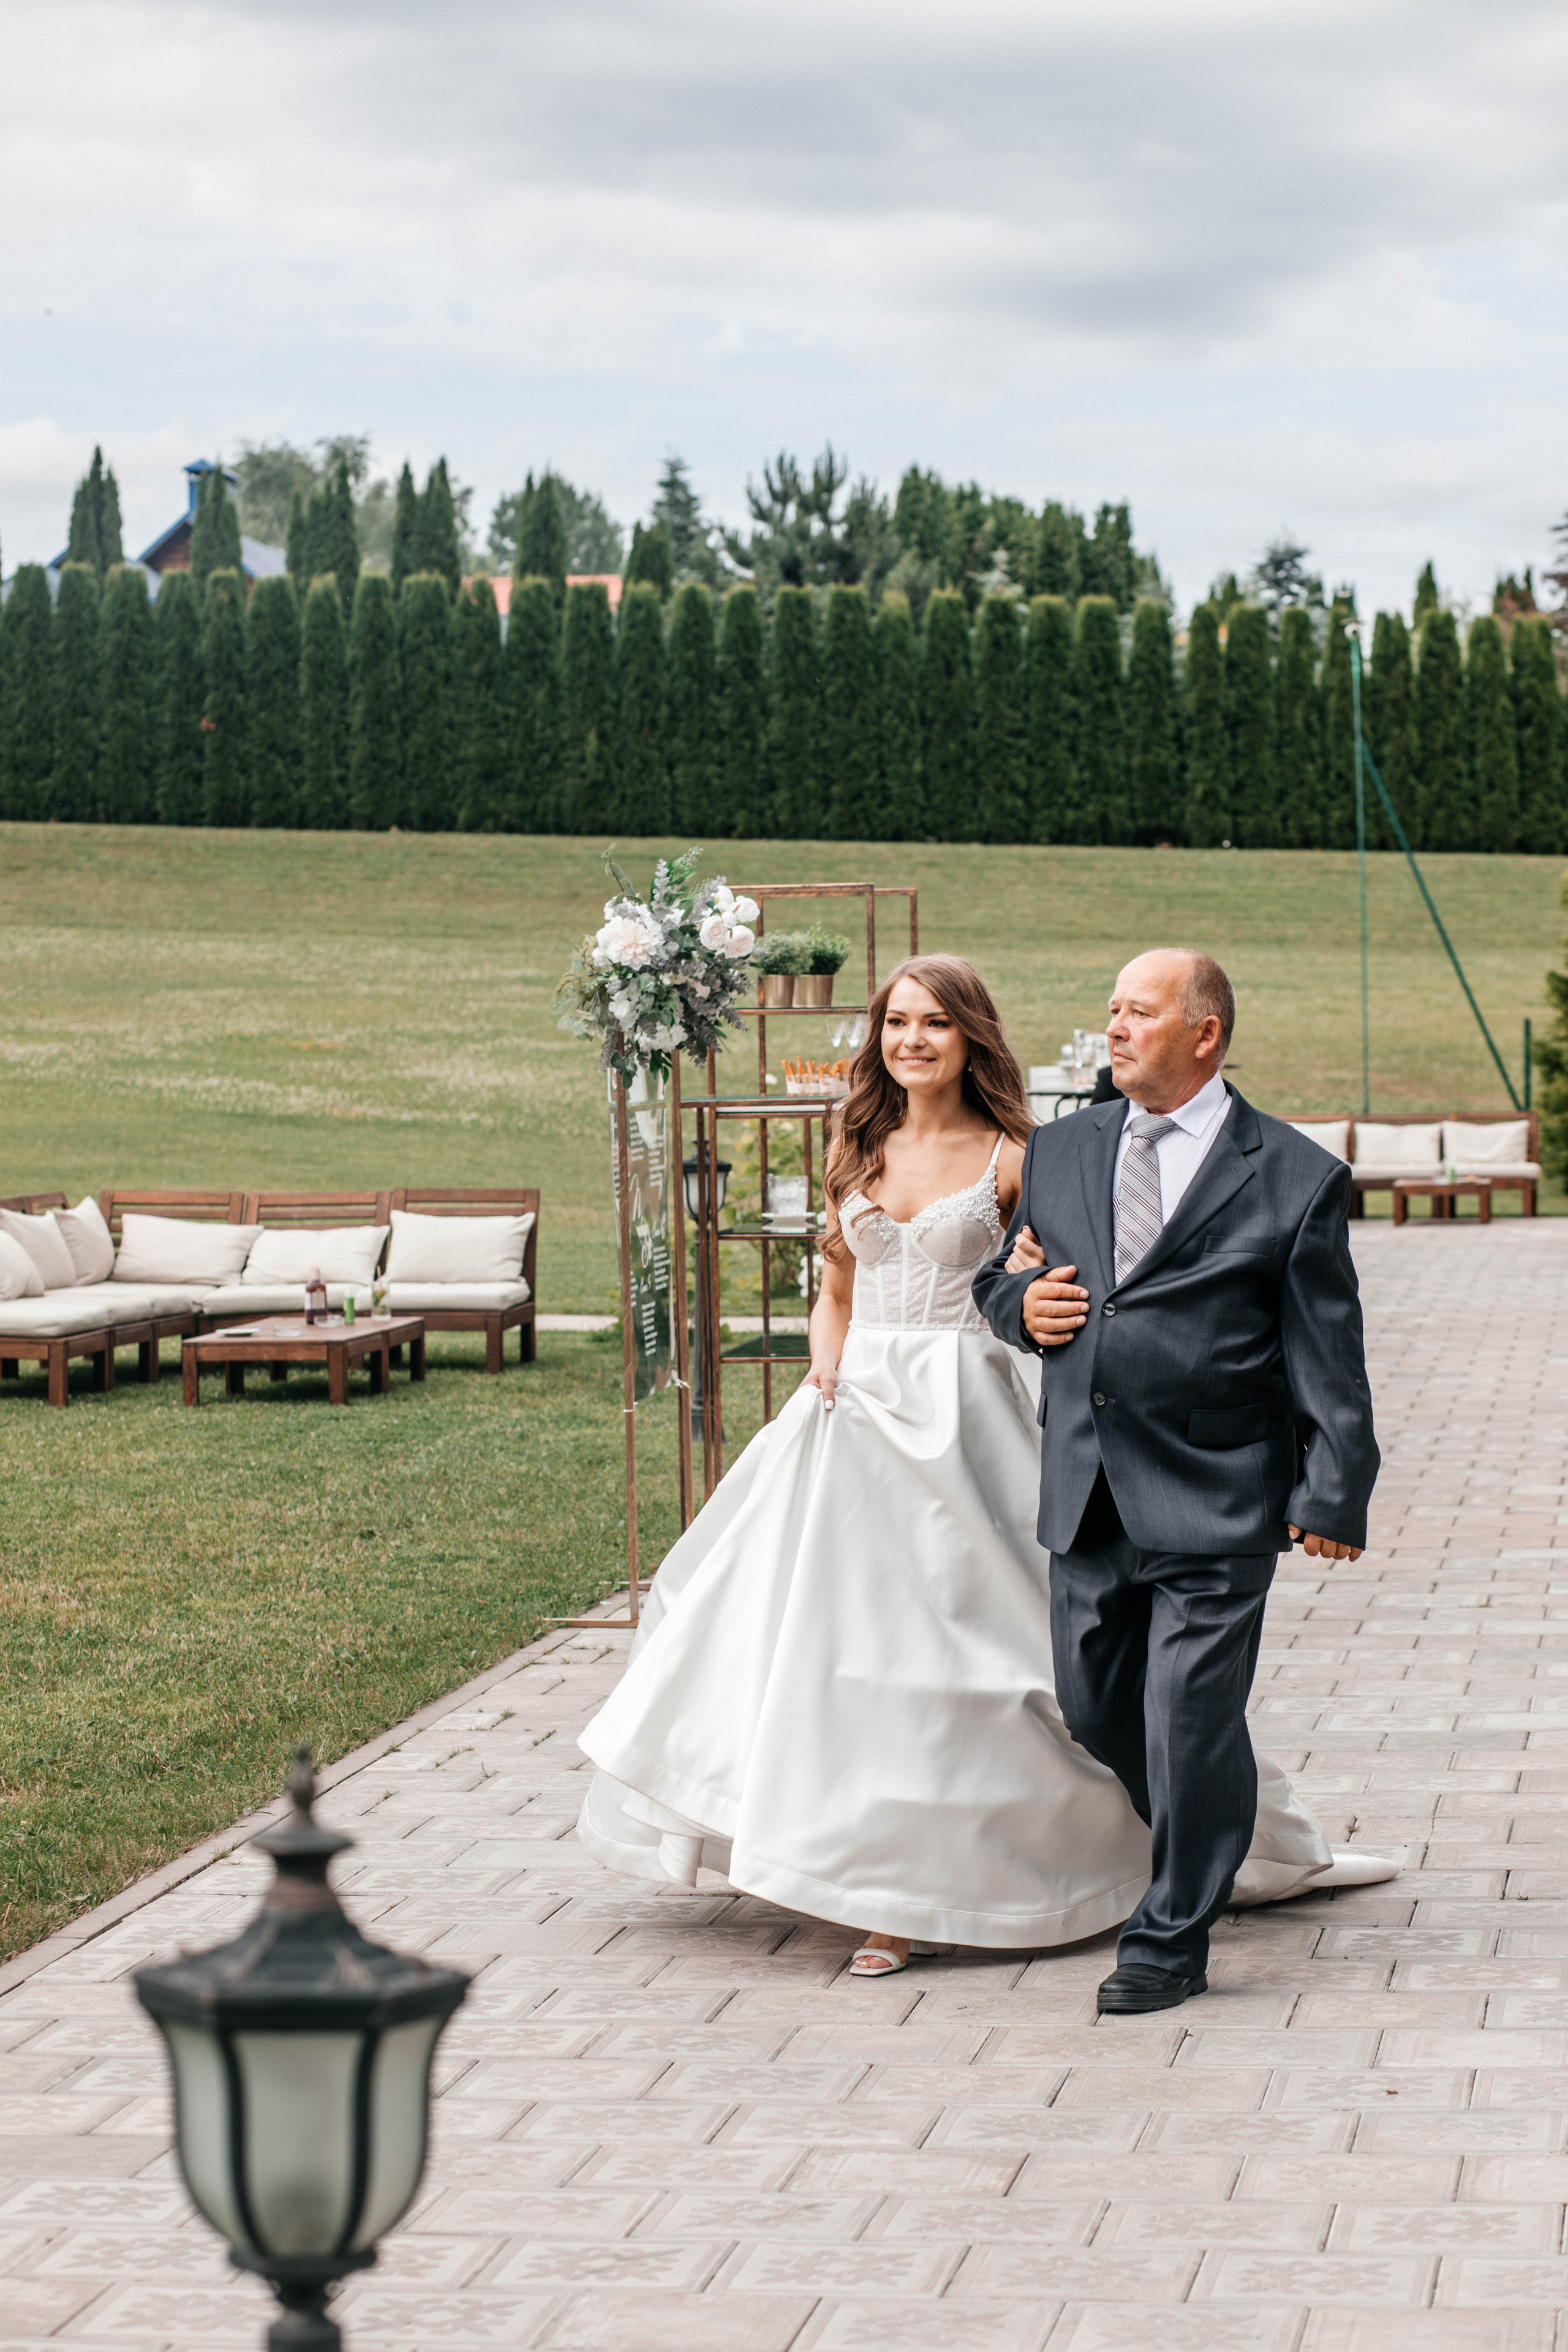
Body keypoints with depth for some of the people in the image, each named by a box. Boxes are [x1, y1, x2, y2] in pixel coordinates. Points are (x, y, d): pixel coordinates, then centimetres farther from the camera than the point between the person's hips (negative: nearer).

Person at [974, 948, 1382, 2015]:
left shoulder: (1294, 1179, -3)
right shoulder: (1063, 1150, 12)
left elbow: (1328, 1359, -4)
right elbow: (1003, 1277, 24)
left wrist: (1333, 1497, -8)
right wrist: (1021, 1304, 0)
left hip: (1215, 1502, -5)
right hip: (1087, 1497, 6)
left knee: (1191, 1722, -4)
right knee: (1092, 1709, 13)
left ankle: (1173, 1938, 11)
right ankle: (1204, 1852, 38)